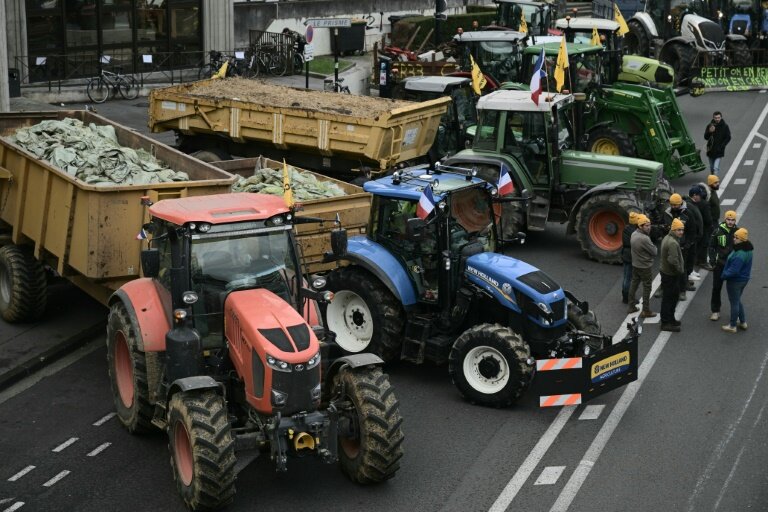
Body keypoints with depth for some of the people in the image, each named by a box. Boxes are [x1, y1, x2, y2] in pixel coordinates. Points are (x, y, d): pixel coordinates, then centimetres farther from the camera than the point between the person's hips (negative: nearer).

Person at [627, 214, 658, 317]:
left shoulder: (634, 234, -2)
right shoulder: (644, 239, -28)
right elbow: (654, 252, -19)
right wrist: (654, 246, 1)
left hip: (635, 265, 8)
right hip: (645, 266, -8)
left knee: (634, 285, 18)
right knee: (647, 288, 4)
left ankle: (632, 306, 29)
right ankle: (646, 311, 10)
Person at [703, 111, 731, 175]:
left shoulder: (725, 127, -5)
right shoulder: (709, 126, -2)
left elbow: (728, 138, 0)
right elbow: (706, 137, -4)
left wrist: (722, 146, -12)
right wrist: (710, 132, -24)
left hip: (719, 151, -3)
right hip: (711, 150, 3)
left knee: (716, 168, -14)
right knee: (711, 168, 16)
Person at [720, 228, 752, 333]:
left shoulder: (740, 255, -31)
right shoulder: (747, 250, 1)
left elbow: (733, 270, -30)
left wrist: (724, 275, -14)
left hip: (735, 281, -9)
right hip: (744, 278, 9)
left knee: (734, 302, 6)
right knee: (737, 301, 25)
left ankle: (732, 326, 20)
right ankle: (743, 322, 35)